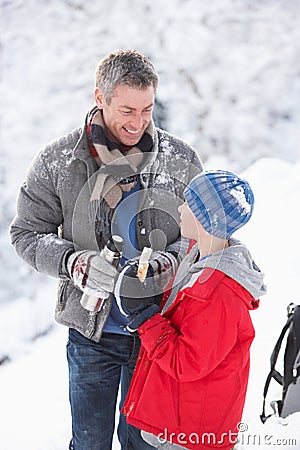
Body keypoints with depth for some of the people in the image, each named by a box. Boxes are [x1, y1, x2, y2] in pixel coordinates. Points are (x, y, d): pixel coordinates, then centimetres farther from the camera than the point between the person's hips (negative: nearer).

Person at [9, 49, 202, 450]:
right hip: (91, 331, -1)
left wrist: (170, 258, -18)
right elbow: (26, 234, -3)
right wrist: (76, 262, -21)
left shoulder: (180, 160, -5)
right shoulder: (57, 162, -9)